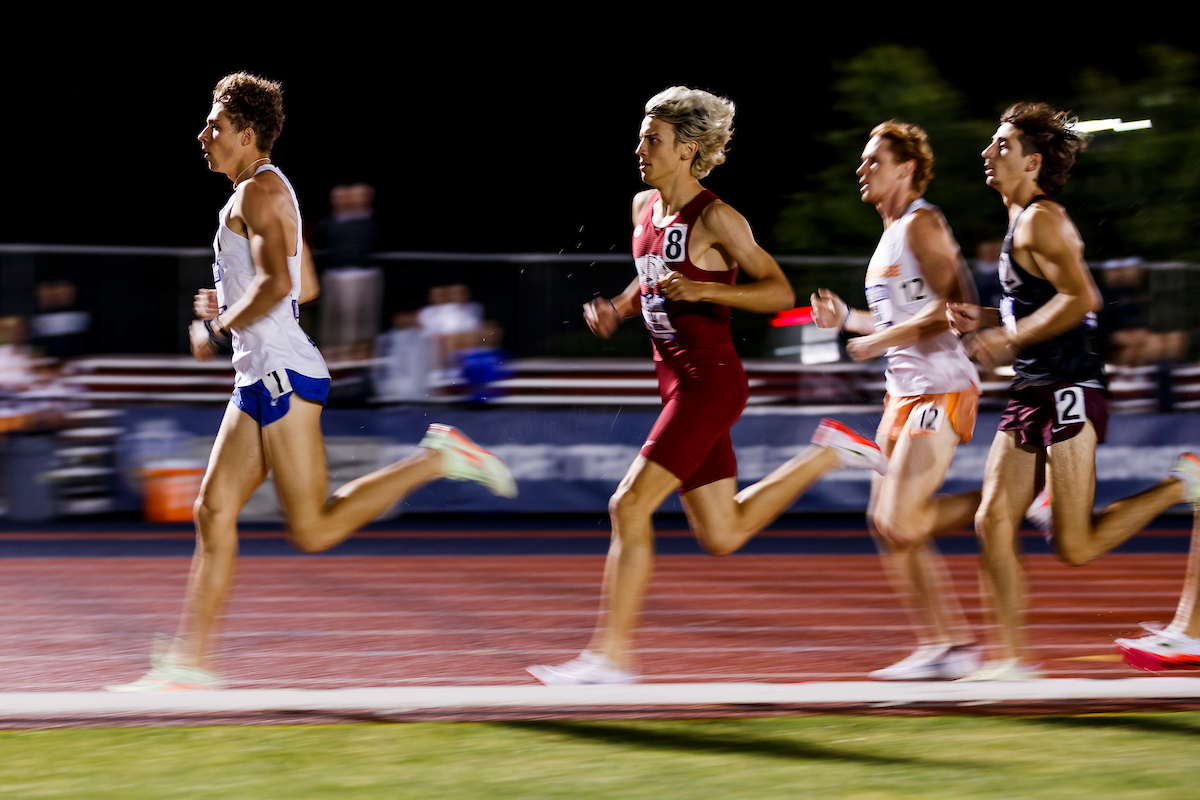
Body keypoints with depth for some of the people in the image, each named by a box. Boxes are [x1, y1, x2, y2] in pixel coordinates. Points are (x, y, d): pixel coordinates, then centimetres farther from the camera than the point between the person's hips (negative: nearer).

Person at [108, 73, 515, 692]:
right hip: (260, 379, 10)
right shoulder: (269, 192, 20)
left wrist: (218, 328, -15)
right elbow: (305, 288, 30)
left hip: (282, 374, -10)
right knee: (214, 511, 4)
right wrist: (230, 306, 22)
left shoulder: (258, 192, -11)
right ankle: (190, 662, 1)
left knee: (313, 531, -11)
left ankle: (437, 461, -5)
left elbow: (278, 283, -25)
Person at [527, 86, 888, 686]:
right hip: (677, 382, 9)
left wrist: (704, 290, -23)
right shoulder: (644, 208, 10)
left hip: (710, 382, -9)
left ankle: (611, 653, -9)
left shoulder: (715, 219, -13)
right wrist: (618, 309, 8)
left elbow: (780, 292, -11)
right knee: (721, 535, 13)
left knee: (629, 506, -13)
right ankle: (827, 455, 26)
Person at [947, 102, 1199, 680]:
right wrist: (987, 321, 16)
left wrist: (1007, 338, -17)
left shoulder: (1041, 221, -12)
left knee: (1075, 548, -10)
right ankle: (1013, 656, 3)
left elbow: (1079, 299, -23)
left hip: (1067, 392, -10)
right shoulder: (1024, 222, 19)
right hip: (1033, 393, 10)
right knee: (993, 521, 1)